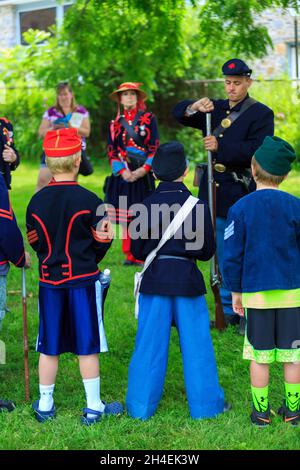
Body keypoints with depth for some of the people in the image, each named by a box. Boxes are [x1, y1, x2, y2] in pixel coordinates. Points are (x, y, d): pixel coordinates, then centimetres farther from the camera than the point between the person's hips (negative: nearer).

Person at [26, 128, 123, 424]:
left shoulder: (36, 201, -1)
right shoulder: (88, 200, -11)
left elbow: (35, 243, 7)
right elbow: (100, 243, -4)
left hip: (49, 279, 3)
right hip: (83, 278, -3)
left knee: (49, 347, 11)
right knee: (87, 346, 4)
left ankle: (44, 405, 20)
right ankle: (93, 407, 10)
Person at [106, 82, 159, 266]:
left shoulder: (149, 119, 4)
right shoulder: (115, 123, 11)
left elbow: (155, 147, -2)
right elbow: (111, 151, 6)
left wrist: (143, 170, -12)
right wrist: (123, 171, -9)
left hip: (143, 174, -2)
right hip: (123, 175, 2)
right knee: (126, 216, 1)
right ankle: (130, 255, 8)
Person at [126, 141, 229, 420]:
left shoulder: (145, 206, -6)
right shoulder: (197, 206, -7)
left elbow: (137, 250, -2)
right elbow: (208, 251, -2)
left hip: (155, 281, 1)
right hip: (188, 281, -1)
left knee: (150, 345, 8)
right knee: (196, 345, 9)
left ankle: (141, 406, 13)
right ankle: (205, 404, 17)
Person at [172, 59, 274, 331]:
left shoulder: (261, 114, -4)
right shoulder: (217, 109, 13)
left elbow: (257, 150, -17)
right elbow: (178, 114, 12)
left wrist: (221, 147, -24)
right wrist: (193, 108, -11)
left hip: (243, 195, -6)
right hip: (217, 193, 6)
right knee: (223, 256, 12)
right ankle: (228, 310, 22)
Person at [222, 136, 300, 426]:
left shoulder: (240, 209, -5)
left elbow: (232, 256, -2)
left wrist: (235, 291, 9)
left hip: (256, 293, 0)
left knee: (259, 356, 8)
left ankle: (261, 412, 15)